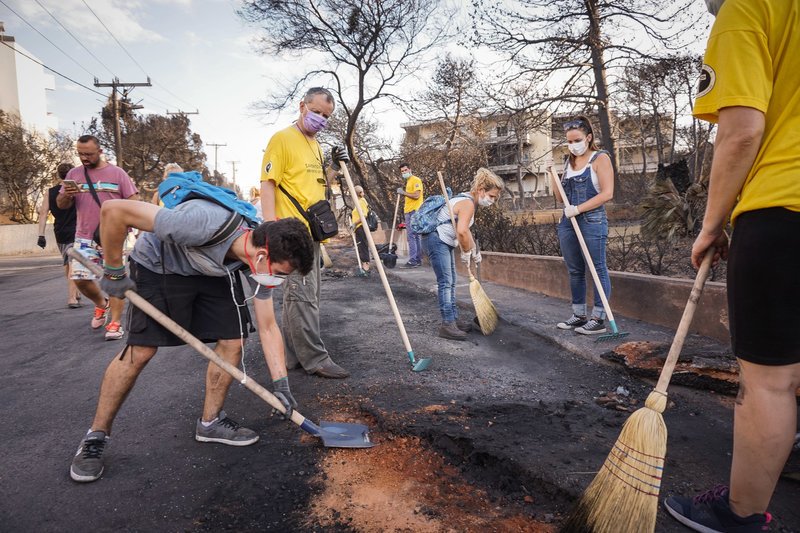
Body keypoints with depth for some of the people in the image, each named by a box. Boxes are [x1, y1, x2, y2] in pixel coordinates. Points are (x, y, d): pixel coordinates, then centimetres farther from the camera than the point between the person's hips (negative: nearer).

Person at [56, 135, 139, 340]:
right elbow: (61, 205, 10)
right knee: (80, 278, 0)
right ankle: (101, 304, 28)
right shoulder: (74, 174, 9)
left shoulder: (117, 173, 0)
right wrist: (66, 195, -13)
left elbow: (134, 201, -2)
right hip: (84, 238, 3)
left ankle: (115, 323, 1)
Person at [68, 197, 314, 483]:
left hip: (215, 272, 5)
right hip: (158, 266, -5)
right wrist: (114, 272, -24)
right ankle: (96, 436, 12)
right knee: (140, 351, -9)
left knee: (233, 341, -5)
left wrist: (281, 384, -15)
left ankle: (210, 421, 15)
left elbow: (268, 328, -10)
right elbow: (113, 210, -37)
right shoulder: (206, 224, -43)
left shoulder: (262, 260, -20)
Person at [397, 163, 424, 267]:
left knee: (411, 236, -13)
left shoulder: (416, 180, -8)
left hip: (414, 211, -10)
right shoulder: (408, 181, 21)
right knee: (416, 236, 11)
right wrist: (405, 200, 15)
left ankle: (413, 261, -14)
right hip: (409, 211, 10)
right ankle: (418, 259, 15)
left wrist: (404, 193, -16)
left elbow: (416, 195, -19)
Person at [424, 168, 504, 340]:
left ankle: (453, 319, 21)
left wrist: (474, 250, 19)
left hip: (445, 242, 11)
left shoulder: (468, 201, 12)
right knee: (445, 282, -11)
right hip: (436, 240, -11)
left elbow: (465, 230, 22)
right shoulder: (468, 203, -20)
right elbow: (461, 232, -32)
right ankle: (447, 325, -8)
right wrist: (467, 252, -16)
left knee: (450, 282, 13)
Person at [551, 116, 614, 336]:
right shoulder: (569, 162, 15)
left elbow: (607, 193, -12)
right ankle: (579, 315, 20)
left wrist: (578, 209, -16)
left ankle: (598, 319, 3)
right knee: (574, 271, 10)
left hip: (592, 222, -6)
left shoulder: (600, 158, -1)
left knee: (598, 269, -2)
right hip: (567, 223, 7)